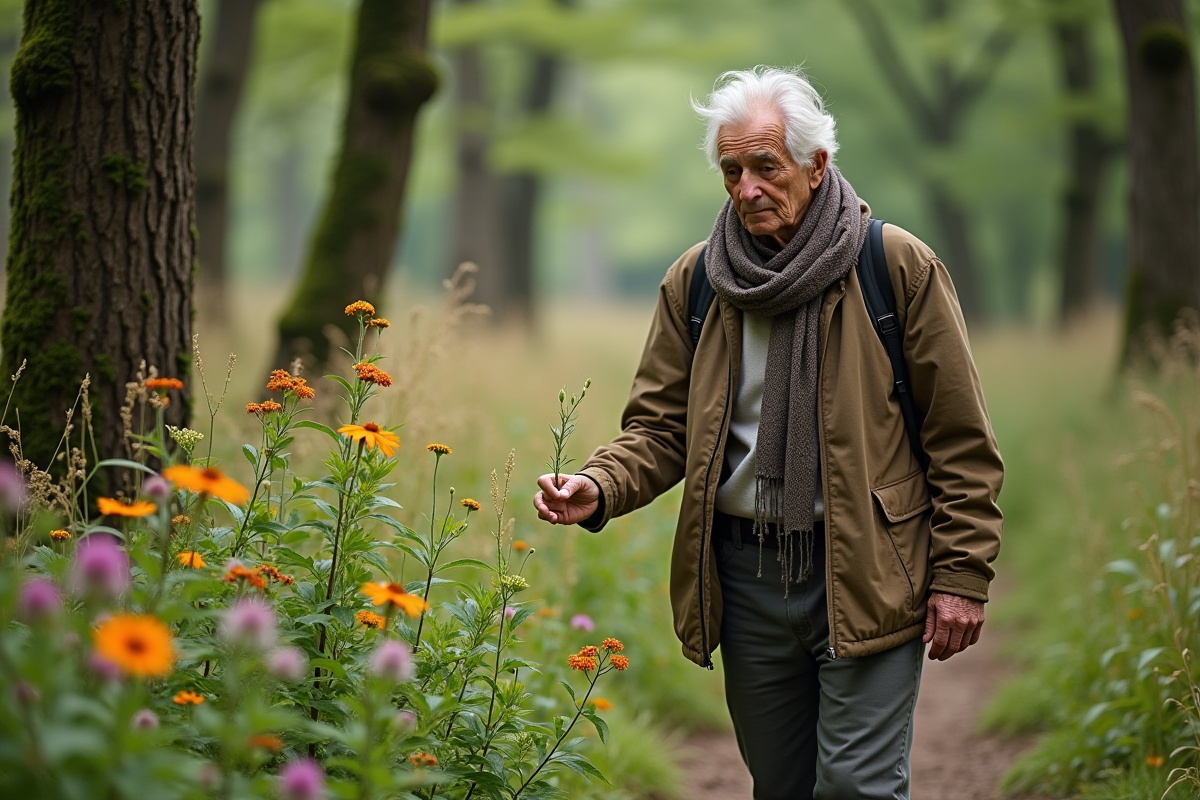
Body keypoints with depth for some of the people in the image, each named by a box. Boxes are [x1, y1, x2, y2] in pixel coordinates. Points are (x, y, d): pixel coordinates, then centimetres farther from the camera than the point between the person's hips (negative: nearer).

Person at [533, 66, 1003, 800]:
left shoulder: (900, 267, -6)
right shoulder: (695, 281, 5)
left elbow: (962, 439, -3)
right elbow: (661, 425, 7)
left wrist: (962, 573, -7)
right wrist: (600, 488, -14)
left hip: (867, 578, -4)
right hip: (746, 575, 4)